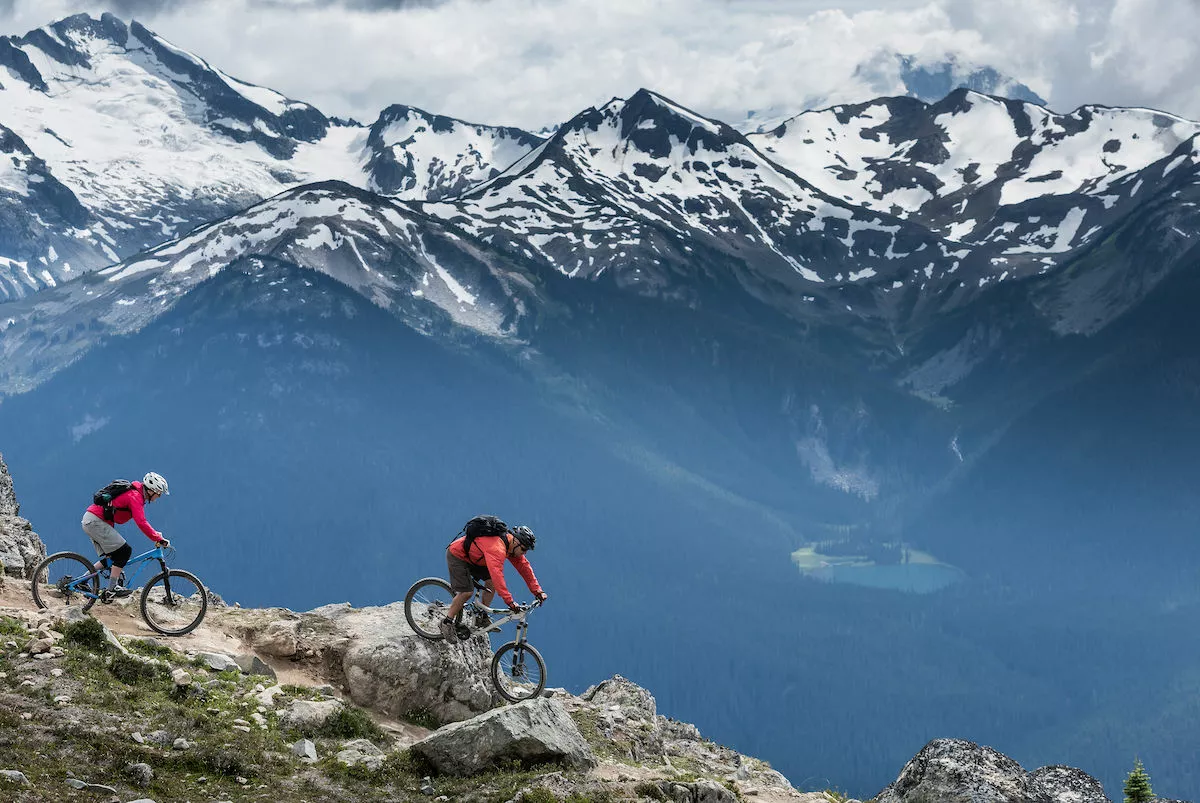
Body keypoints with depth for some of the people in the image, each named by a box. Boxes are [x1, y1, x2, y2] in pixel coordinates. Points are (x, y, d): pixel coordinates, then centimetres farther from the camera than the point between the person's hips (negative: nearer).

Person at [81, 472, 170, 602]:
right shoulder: (135, 496, -16)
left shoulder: (135, 493, 16)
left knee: (113, 557, 12)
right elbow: (141, 523, -27)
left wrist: (155, 534, 15)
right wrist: (159, 539, -26)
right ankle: (111, 590, -9)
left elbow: (141, 521, 23)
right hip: (96, 522, -10)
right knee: (124, 551, -11)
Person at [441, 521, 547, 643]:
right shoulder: (497, 547, -36)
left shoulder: (513, 546, -7)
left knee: (491, 582, -2)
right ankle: (446, 623, -2)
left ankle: (482, 618, 9)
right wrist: (509, 601, -49)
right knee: (466, 592, -17)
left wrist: (537, 591, -6)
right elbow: (497, 574, -46)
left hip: (472, 557, 9)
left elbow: (524, 567, 0)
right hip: (456, 555, -9)